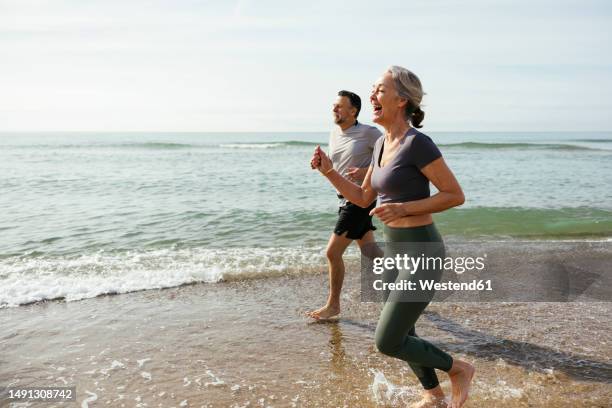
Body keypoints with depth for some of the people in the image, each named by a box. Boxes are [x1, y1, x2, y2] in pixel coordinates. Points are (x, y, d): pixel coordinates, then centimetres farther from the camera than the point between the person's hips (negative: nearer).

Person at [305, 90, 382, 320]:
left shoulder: (368, 132, -13)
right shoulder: (334, 134, 9)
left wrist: (367, 171, -21)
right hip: (345, 198, 9)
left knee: (333, 252, -7)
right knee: (369, 251, 19)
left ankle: (333, 305, 9)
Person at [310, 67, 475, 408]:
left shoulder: (418, 143, -18)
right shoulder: (383, 144, 8)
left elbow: (456, 195, -15)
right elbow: (363, 198, 14)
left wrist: (403, 208, -22)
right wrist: (329, 171, 3)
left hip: (422, 252, -9)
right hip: (397, 250, 9)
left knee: (388, 343, -3)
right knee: (401, 335, 20)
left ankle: (459, 369, 20)